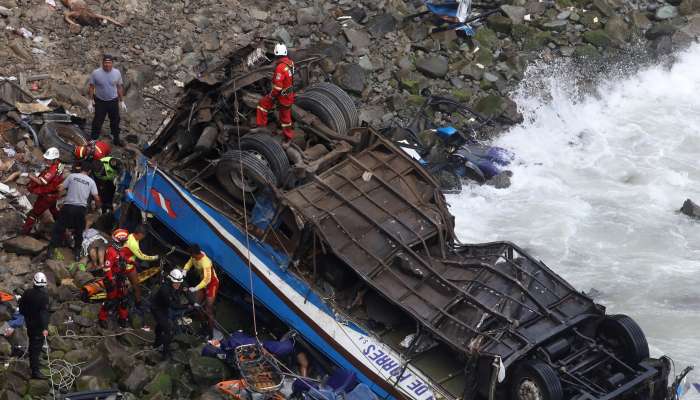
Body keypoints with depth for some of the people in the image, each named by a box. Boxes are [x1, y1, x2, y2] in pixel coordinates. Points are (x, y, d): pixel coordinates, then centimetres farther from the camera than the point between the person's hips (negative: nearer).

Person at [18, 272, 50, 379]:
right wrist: (45, 328, -25)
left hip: (29, 323, 6)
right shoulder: (44, 295, -21)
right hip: (39, 325, -6)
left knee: (32, 344, 23)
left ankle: (32, 365, 40)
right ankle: (35, 371, -6)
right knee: (37, 347, -4)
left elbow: (21, 306, 8)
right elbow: (44, 312, -25)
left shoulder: (28, 293, -3)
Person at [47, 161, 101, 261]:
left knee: (59, 229, 9)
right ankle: (77, 253, 20)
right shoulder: (91, 181, 3)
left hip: (68, 206, -1)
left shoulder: (72, 176, 0)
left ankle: (51, 250, 7)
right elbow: (97, 198, 1)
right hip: (81, 208, 1)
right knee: (79, 232, 18)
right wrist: (97, 206, 20)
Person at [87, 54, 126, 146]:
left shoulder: (117, 73, -8)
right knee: (98, 121, 7)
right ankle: (93, 140, 22)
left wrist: (122, 101, 6)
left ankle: (116, 139, 37)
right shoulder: (96, 73, -16)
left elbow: (120, 87, 3)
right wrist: (90, 101, -8)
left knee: (115, 121, 18)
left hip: (113, 101, 3)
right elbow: (91, 87, -7)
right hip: (100, 101, -3)